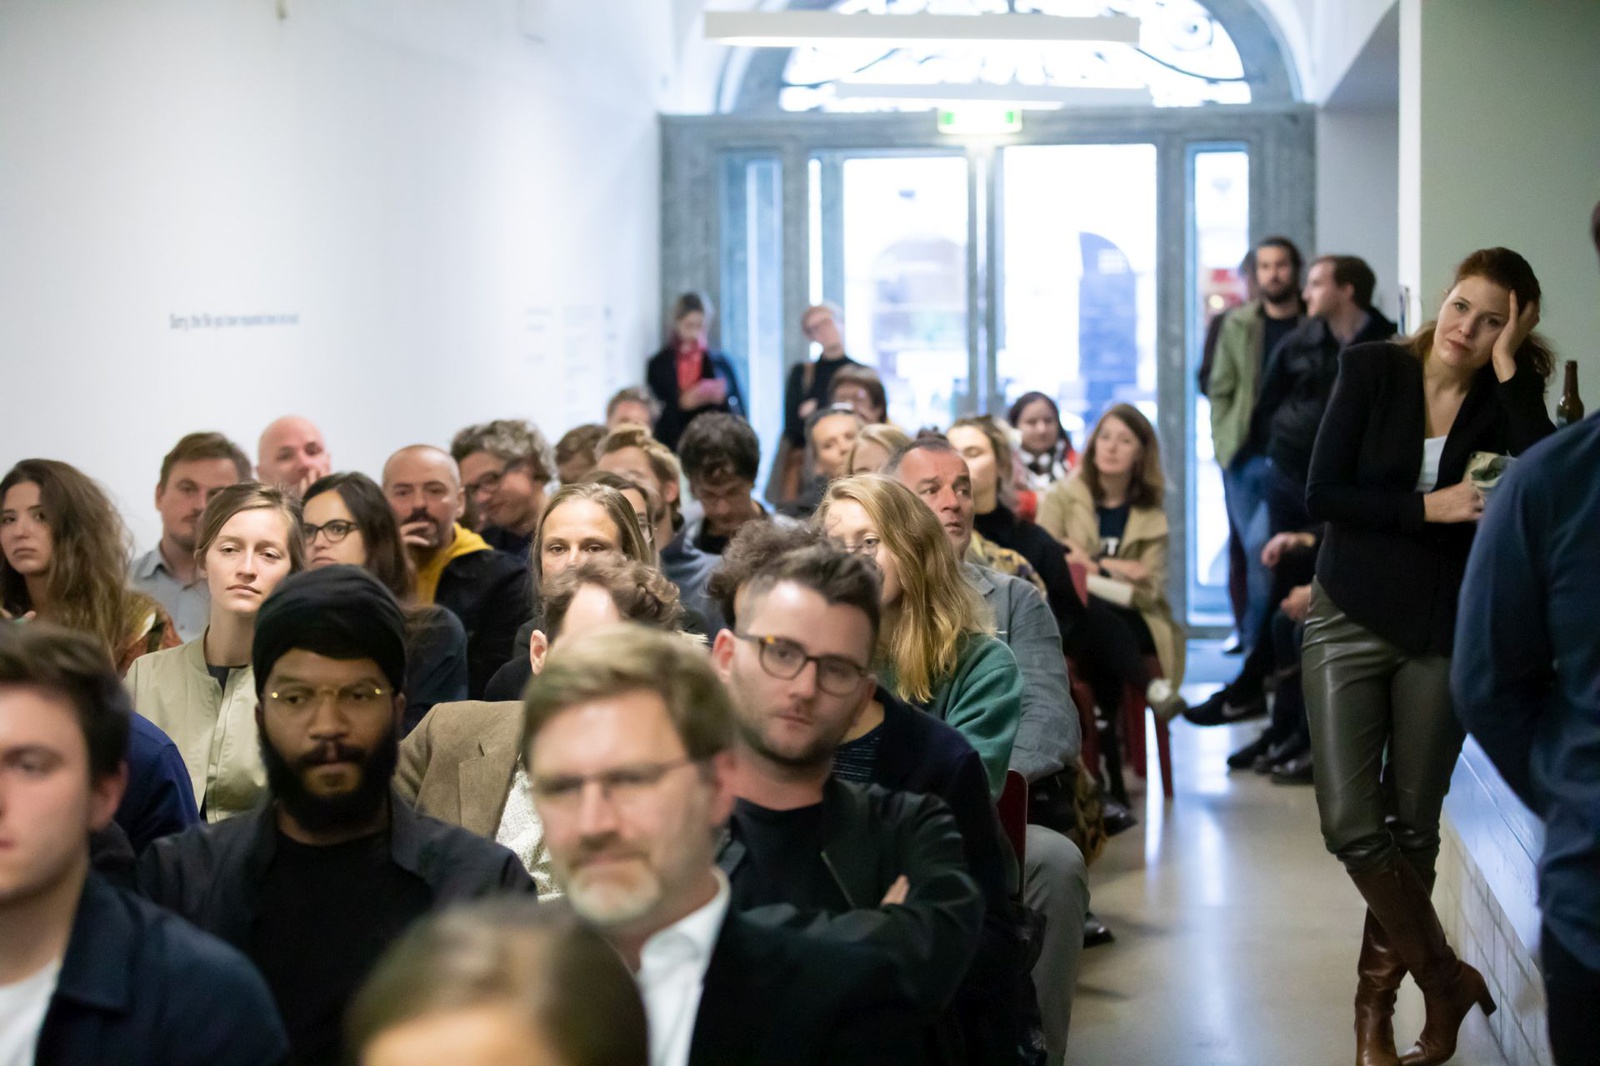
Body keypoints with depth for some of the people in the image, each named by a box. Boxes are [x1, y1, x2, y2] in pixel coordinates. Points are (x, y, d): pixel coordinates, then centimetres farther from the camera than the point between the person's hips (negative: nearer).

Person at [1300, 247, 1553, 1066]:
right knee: (1351, 823, -8)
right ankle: (1444, 981, 8)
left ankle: (1378, 998, 23)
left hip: (1444, 632, 1)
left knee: (1411, 824, 7)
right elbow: (1321, 494, -10)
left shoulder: (1507, 398, -4)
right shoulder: (1371, 369, -5)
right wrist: (1427, 509, -19)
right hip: (1351, 620, 0)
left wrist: (1510, 375, -21)